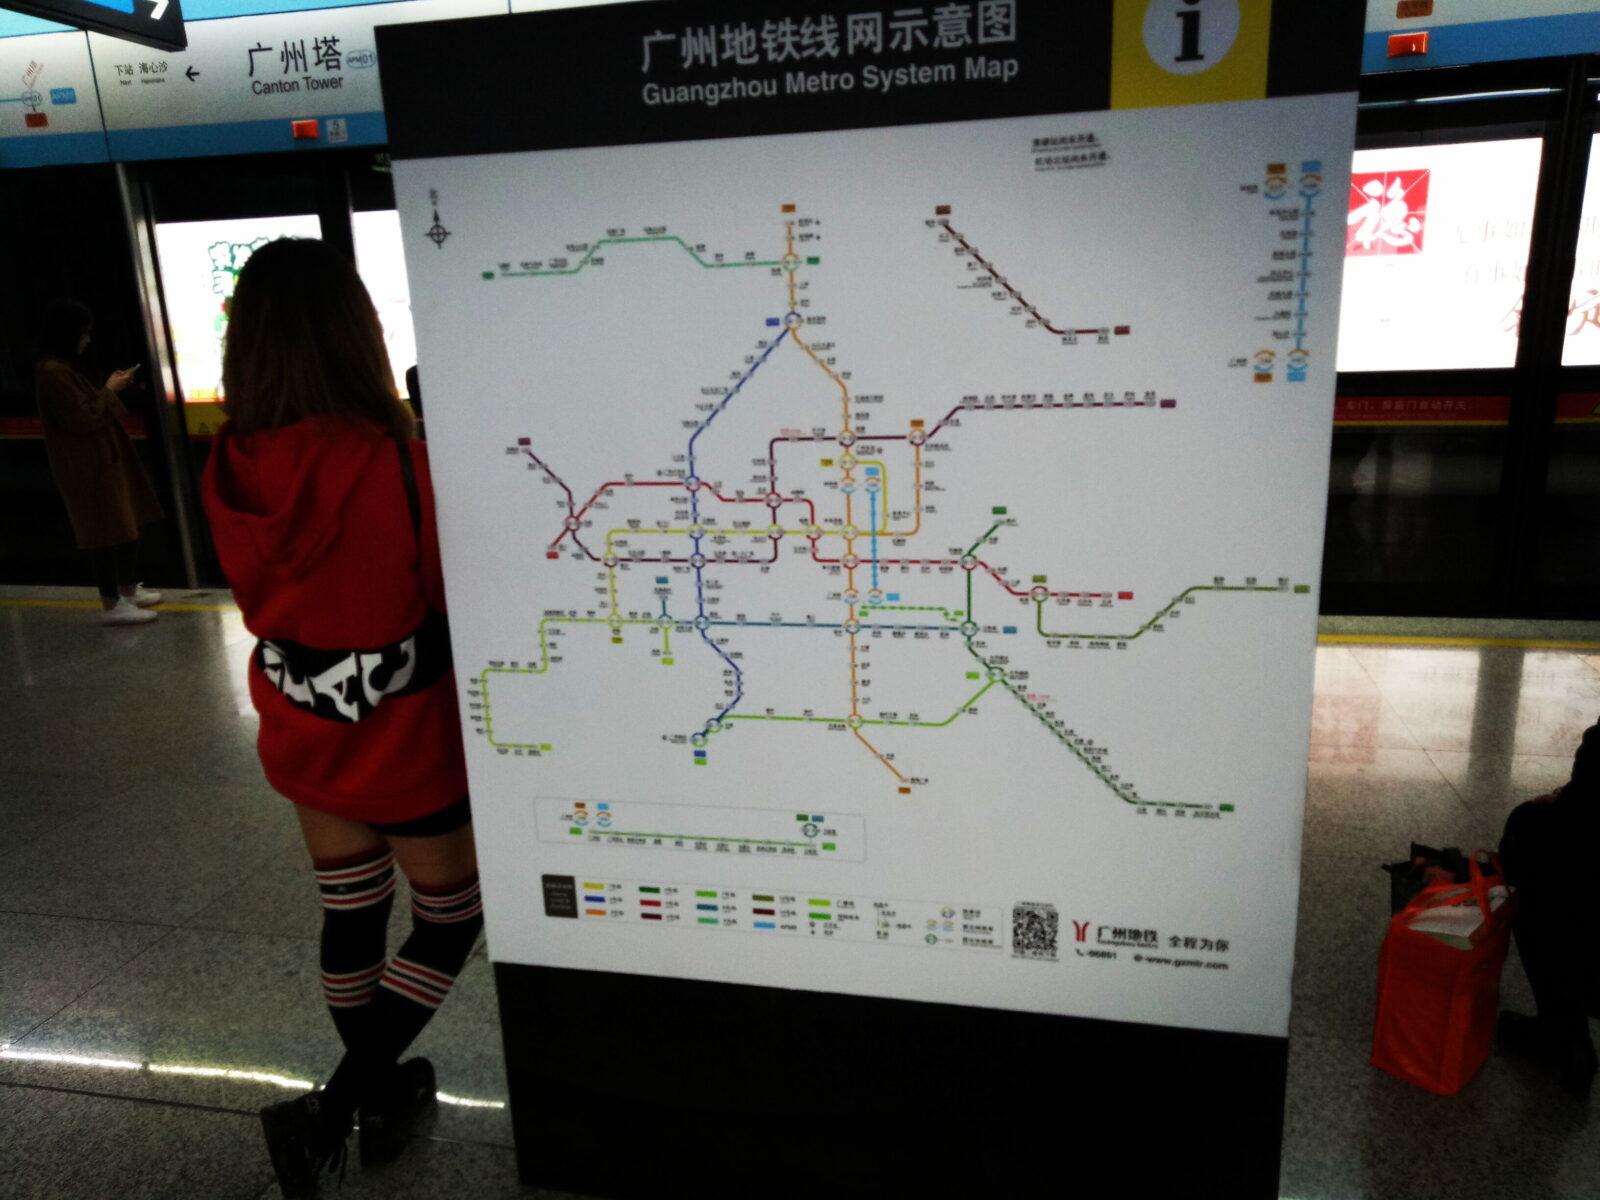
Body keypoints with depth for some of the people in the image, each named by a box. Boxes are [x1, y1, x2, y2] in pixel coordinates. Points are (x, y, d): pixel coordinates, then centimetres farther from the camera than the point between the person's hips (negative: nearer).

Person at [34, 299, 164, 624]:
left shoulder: (63, 367, 13)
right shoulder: (52, 372, -19)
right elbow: (84, 419, -21)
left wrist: (110, 388, 6)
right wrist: (110, 390, -10)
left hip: (102, 459, 10)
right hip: (88, 466, -10)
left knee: (126, 526, 16)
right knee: (107, 532, -5)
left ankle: (129, 590, 27)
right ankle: (112, 605, 2)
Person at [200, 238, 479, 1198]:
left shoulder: (235, 466, -8)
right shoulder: (390, 458, -25)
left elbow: (266, 595, 6)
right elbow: (453, 599, -14)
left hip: (302, 737, 6)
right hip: (404, 744, -6)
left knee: (351, 917, 22)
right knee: (452, 919, 17)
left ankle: (382, 1096, 41)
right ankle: (331, 1110, 18)